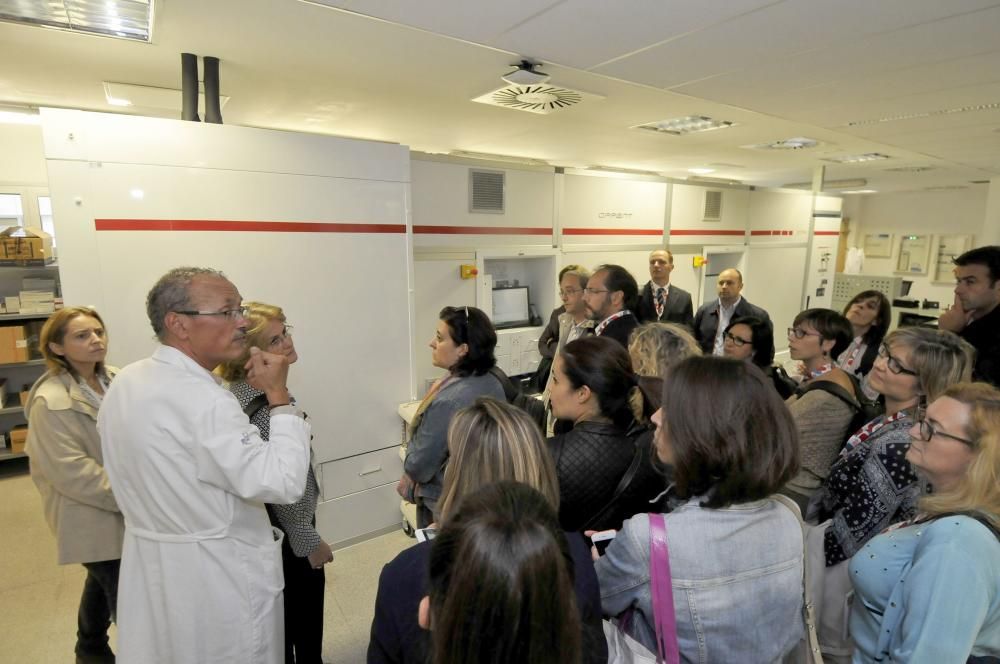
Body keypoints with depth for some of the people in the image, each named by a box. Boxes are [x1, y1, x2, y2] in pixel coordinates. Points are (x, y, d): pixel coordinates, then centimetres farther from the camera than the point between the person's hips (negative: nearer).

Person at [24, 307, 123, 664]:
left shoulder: (114, 379, -2)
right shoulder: (51, 402, -22)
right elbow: (72, 472, -24)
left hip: (119, 508, 7)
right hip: (91, 515, -7)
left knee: (103, 582, 26)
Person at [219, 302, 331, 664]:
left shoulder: (247, 390, 1)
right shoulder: (265, 403, -29)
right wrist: (309, 541, -17)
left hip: (266, 528, 9)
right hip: (286, 534, -9)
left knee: (282, 621, 26)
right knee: (304, 626, 12)